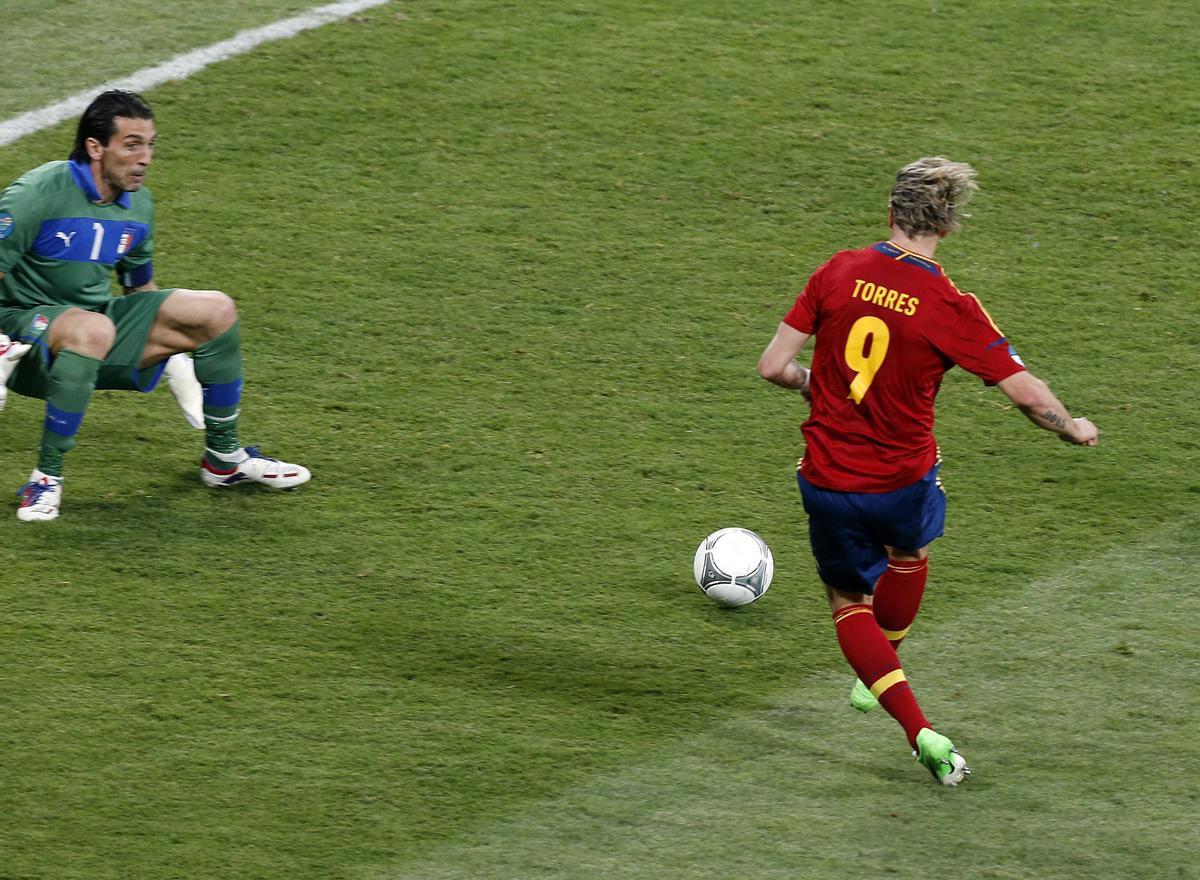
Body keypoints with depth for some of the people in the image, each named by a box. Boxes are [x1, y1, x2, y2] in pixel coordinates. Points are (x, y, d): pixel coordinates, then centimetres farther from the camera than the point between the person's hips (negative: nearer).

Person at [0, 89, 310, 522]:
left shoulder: (138, 205, 5)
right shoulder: (38, 194, -19)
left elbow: (141, 289, 20)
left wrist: (168, 347, 17)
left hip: (98, 319, 8)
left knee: (217, 310, -1)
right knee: (93, 329, -42)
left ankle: (223, 459, 15)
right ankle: (46, 480, -32)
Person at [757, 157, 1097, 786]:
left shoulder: (839, 273, -10)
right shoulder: (951, 309, -17)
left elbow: (772, 366, -8)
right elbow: (1026, 393, -16)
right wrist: (1073, 429, 5)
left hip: (827, 482, 1)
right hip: (904, 482, -1)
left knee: (849, 604, 19)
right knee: (908, 556, 34)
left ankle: (920, 730, 3)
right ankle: (877, 676, 52)